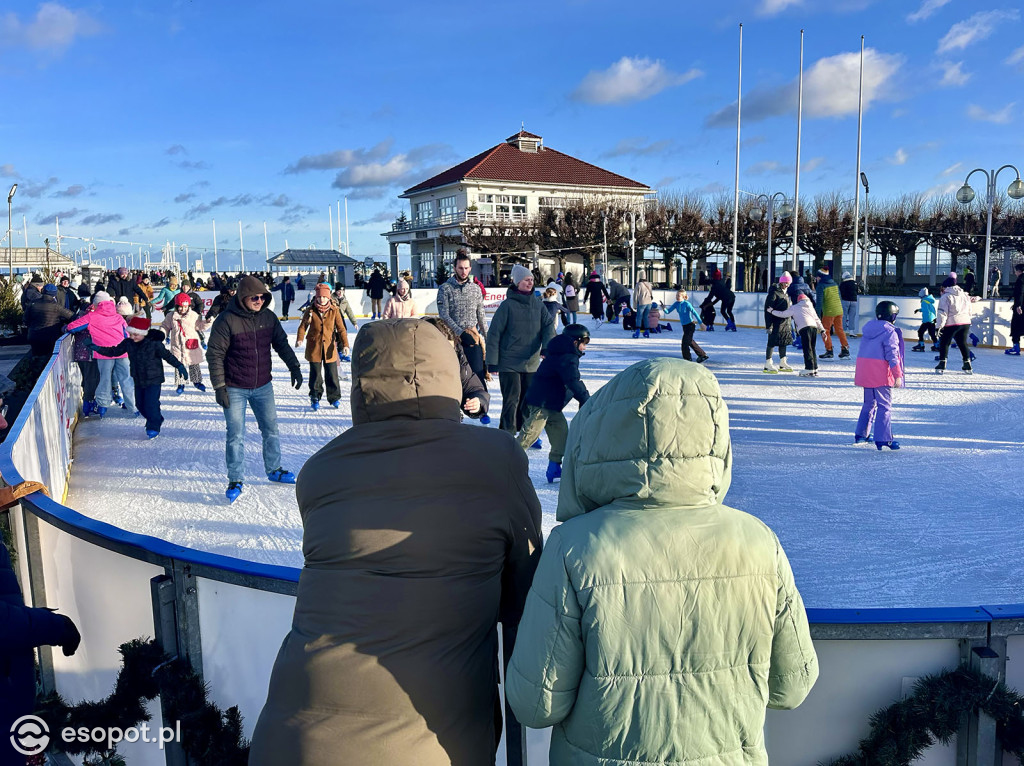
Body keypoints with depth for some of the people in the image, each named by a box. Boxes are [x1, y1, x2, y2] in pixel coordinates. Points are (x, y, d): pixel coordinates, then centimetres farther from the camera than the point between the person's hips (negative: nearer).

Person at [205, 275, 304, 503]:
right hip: (235, 389, -5)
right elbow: (215, 355, -12)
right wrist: (219, 387, -14)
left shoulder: (268, 317, 0)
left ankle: (274, 470, 30)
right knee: (236, 435, -1)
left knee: (271, 429, 13)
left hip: (263, 386, 5)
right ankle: (236, 481, 10)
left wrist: (294, 367, 4)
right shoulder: (226, 320, -15)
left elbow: (281, 343, 11)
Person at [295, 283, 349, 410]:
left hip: (329, 347, 0)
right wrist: (299, 339, -19)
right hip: (314, 347, 0)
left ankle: (335, 398, 19)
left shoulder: (334, 311, -3)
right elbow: (303, 326, -1)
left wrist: (345, 344, -12)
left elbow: (341, 329, -2)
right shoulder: (311, 311, -4)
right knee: (315, 374, 6)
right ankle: (315, 398, 20)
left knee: (332, 374, 5)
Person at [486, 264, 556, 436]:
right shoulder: (508, 305, -10)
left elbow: (548, 325, 3)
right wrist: (492, 362, -9)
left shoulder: (537, 303, 5)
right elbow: (494, 334, -8)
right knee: (512, 398, -4)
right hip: (509, 362, -5)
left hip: (532, 362, 5)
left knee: (528, 398, 12)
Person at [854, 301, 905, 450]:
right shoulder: (890, 332, -11)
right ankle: (883, 439, -7)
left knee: (869, 402, 20)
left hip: (865, 372, 8)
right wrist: (898, 375, -15)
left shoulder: (868, 328, 13)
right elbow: (892, 356, -16)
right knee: (884, 405, -4)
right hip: (881, 374, -8)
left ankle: (861, 434, 24)